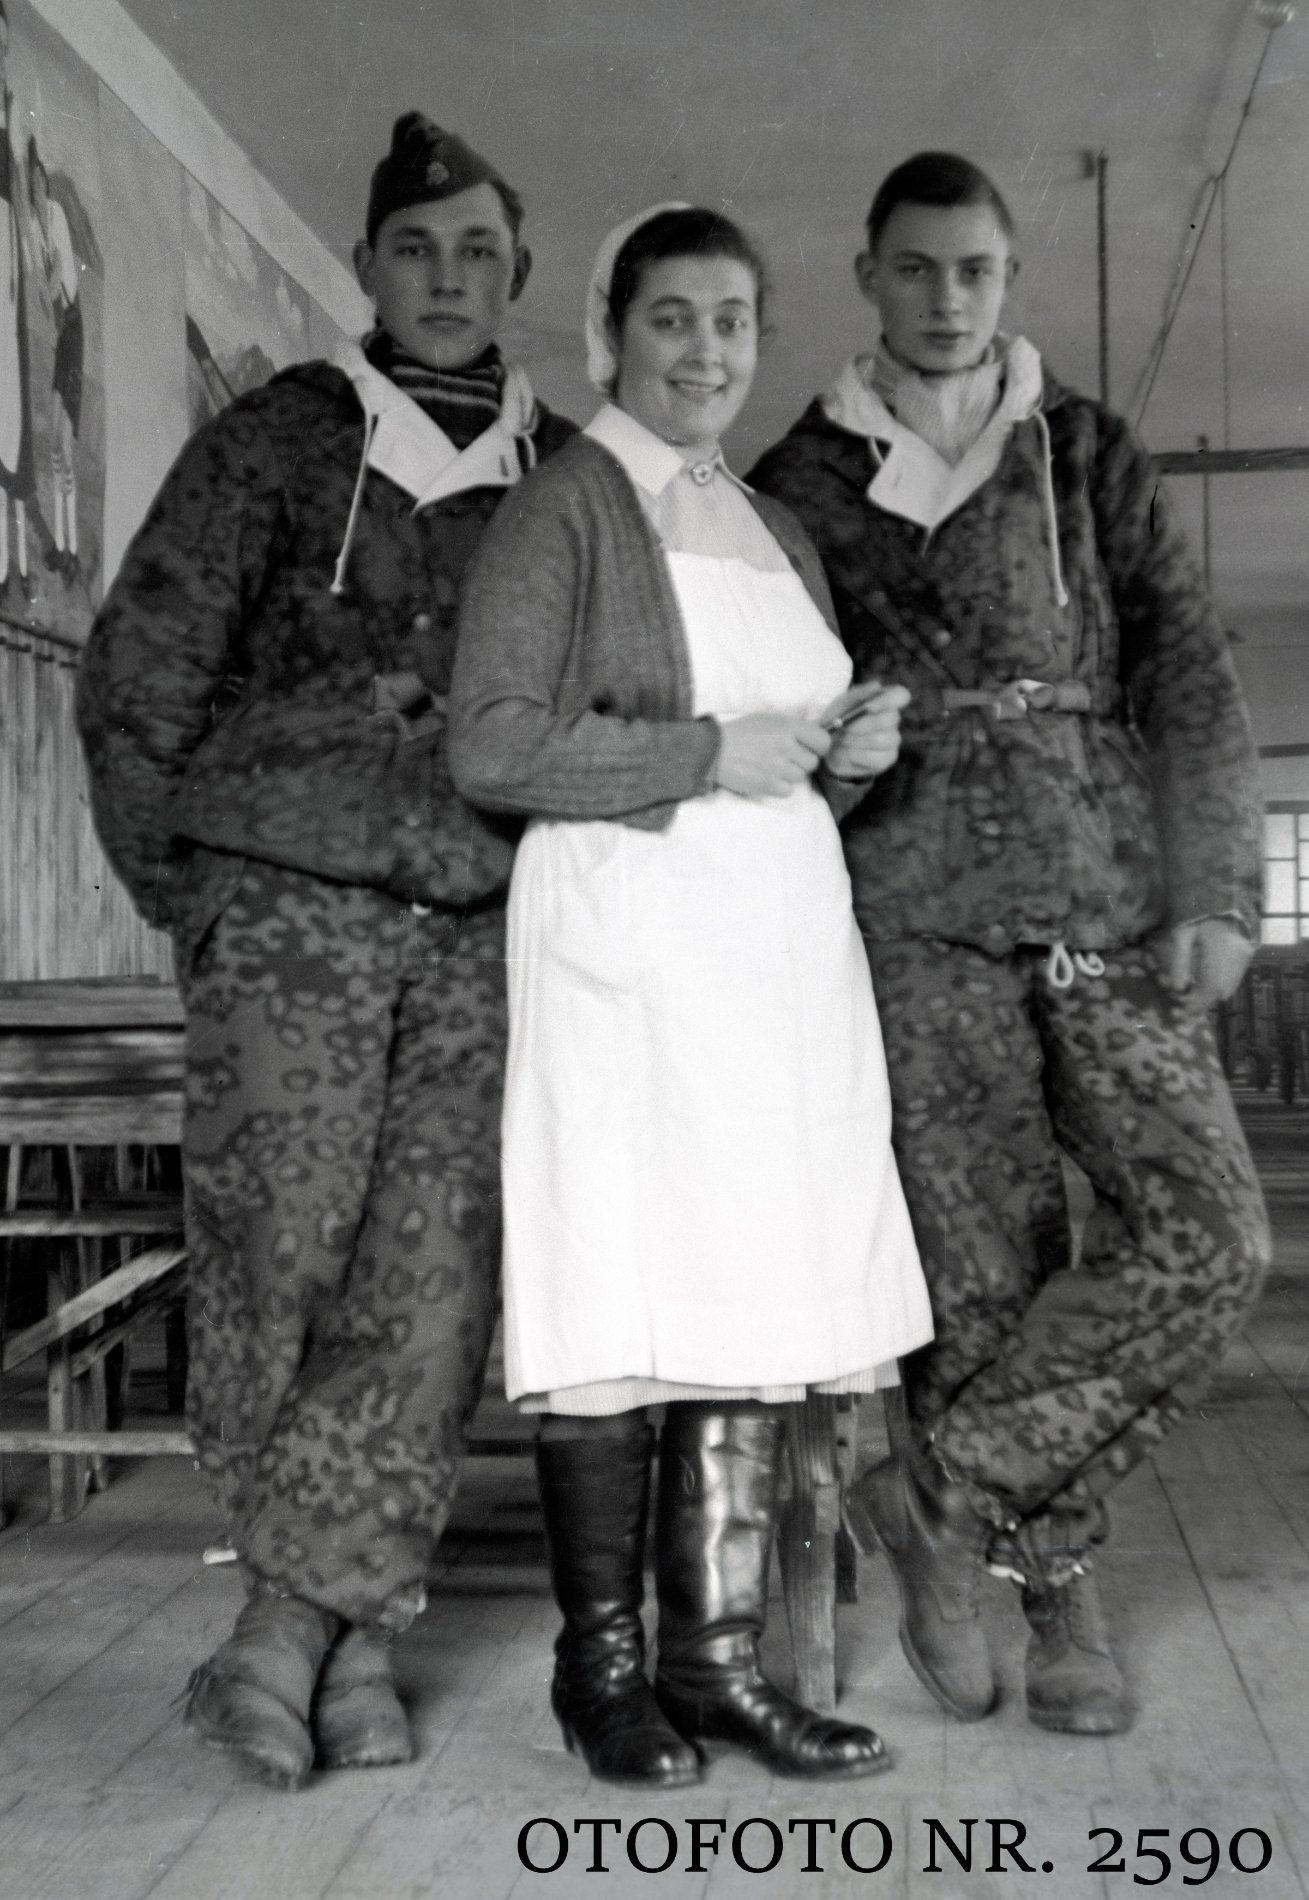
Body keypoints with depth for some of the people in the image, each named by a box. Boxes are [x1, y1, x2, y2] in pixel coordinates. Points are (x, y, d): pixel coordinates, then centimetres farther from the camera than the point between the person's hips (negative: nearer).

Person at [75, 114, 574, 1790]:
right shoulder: (276, 440, 7)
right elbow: (134, 680, 6)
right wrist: (189, 895, 3)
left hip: (482, 929, 2)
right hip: (290, 903, -2)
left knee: (431, 1277, -6)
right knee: (273, 1255, -7)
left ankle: (291, 1619, 3)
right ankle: (351, 1632, 7)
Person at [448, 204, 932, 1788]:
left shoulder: (778, 534, 22)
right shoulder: (561, 509, 1)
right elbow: (490, 746, -10)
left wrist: (850, 745, 7)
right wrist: (713, 754, -13)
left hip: (785, 941, 7)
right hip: (626, 936, -6)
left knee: (763, 1298, 4)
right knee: (623, 1304, -4)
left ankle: (717, 1654, 13)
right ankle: (600, 1662, 10)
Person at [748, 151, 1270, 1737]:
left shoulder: (1090, 457, 14)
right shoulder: (798, 486, 11)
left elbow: (1187, 675, 7)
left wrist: (1215, 891, -3)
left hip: (1109, 905, 2)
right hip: (922, 914, -1)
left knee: (1209, 1239, -12)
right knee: (988, 1271, -2)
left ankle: (943, 1485, 2)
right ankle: (1059, 1591, 16)